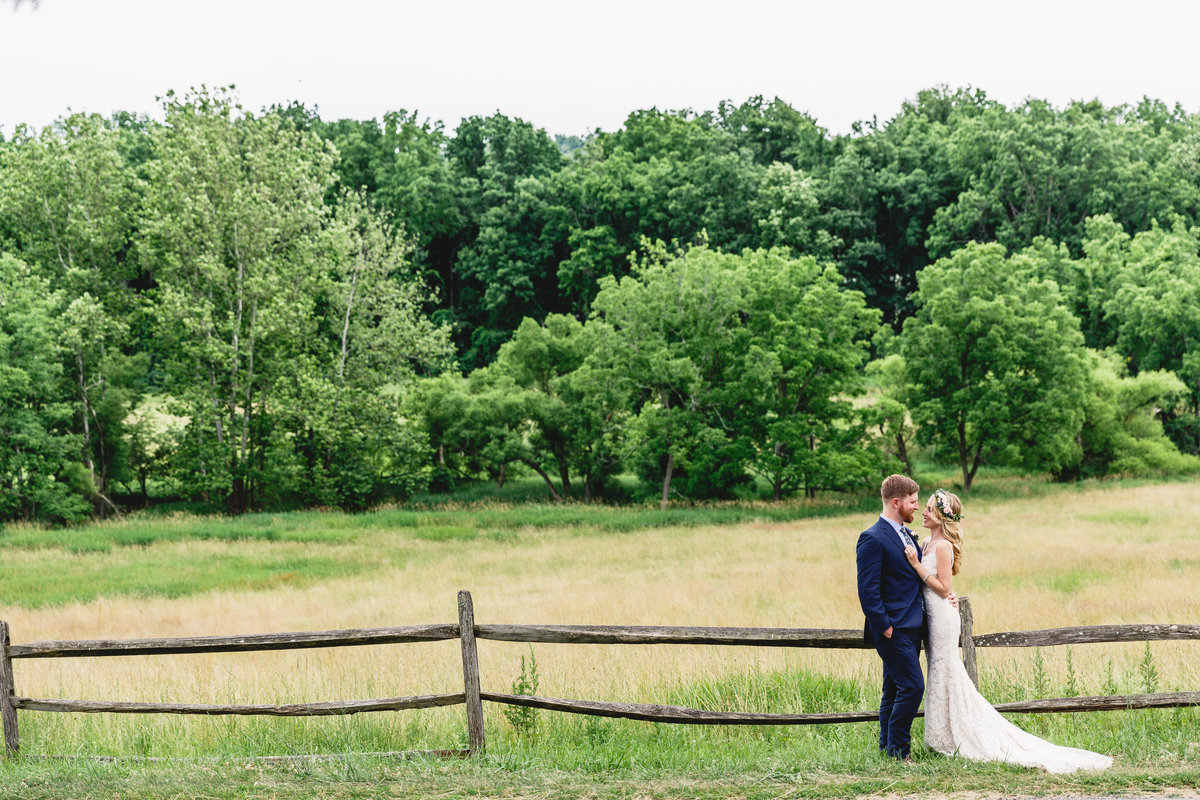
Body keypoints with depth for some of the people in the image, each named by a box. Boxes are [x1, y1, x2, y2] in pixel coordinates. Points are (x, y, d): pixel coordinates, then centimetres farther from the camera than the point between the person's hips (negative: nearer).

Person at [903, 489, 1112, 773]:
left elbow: (944, 588, -20)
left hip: (942, 616, -9)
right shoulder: (927, 543, 11)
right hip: (931, 615, 9)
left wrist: (916, 565, -22)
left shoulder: (943, 546, -17)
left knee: (944, 675, -2)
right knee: (941, 676, 12)